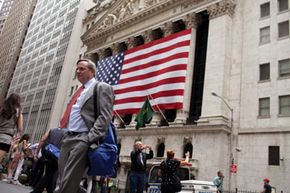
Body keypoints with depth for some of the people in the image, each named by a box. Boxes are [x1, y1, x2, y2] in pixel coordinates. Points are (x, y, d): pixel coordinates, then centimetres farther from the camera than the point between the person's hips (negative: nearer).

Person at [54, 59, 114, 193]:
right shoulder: (79, 92, 24)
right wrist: (66, 135, 15)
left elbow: (105, 116, -11)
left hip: (83, 139, -8)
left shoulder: (102, 87, -1)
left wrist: (90, 138, -20)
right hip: (68, 138, 8)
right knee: (61, 181, 8)